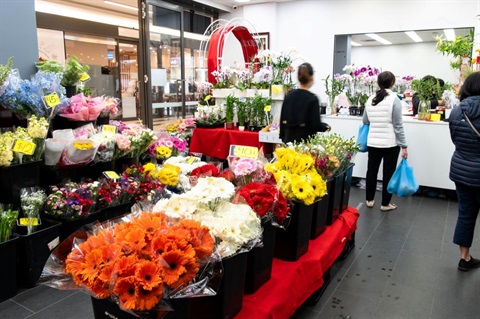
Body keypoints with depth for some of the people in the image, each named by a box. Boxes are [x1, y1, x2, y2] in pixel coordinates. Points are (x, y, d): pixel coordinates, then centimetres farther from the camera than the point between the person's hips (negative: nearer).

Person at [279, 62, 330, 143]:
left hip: (289, 140, 5)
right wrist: (326, 126, 7)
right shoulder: (312, 98, -12)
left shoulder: (288, 96, 3)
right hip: (306, 141, -5)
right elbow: (316, 125, -13)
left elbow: (282, 121, 7)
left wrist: (283, 138, 16)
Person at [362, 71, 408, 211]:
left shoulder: (370, 99, 4)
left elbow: (365, 121, 15)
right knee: (388, 172, 6)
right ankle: (385, 203, 15)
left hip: (372, 142, 4)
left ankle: (369, 200, 25)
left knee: (372, 170, 14)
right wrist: (403, 146, -6)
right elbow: (398, 126, -11)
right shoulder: (394, 99, -10)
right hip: (390, 143, -4)